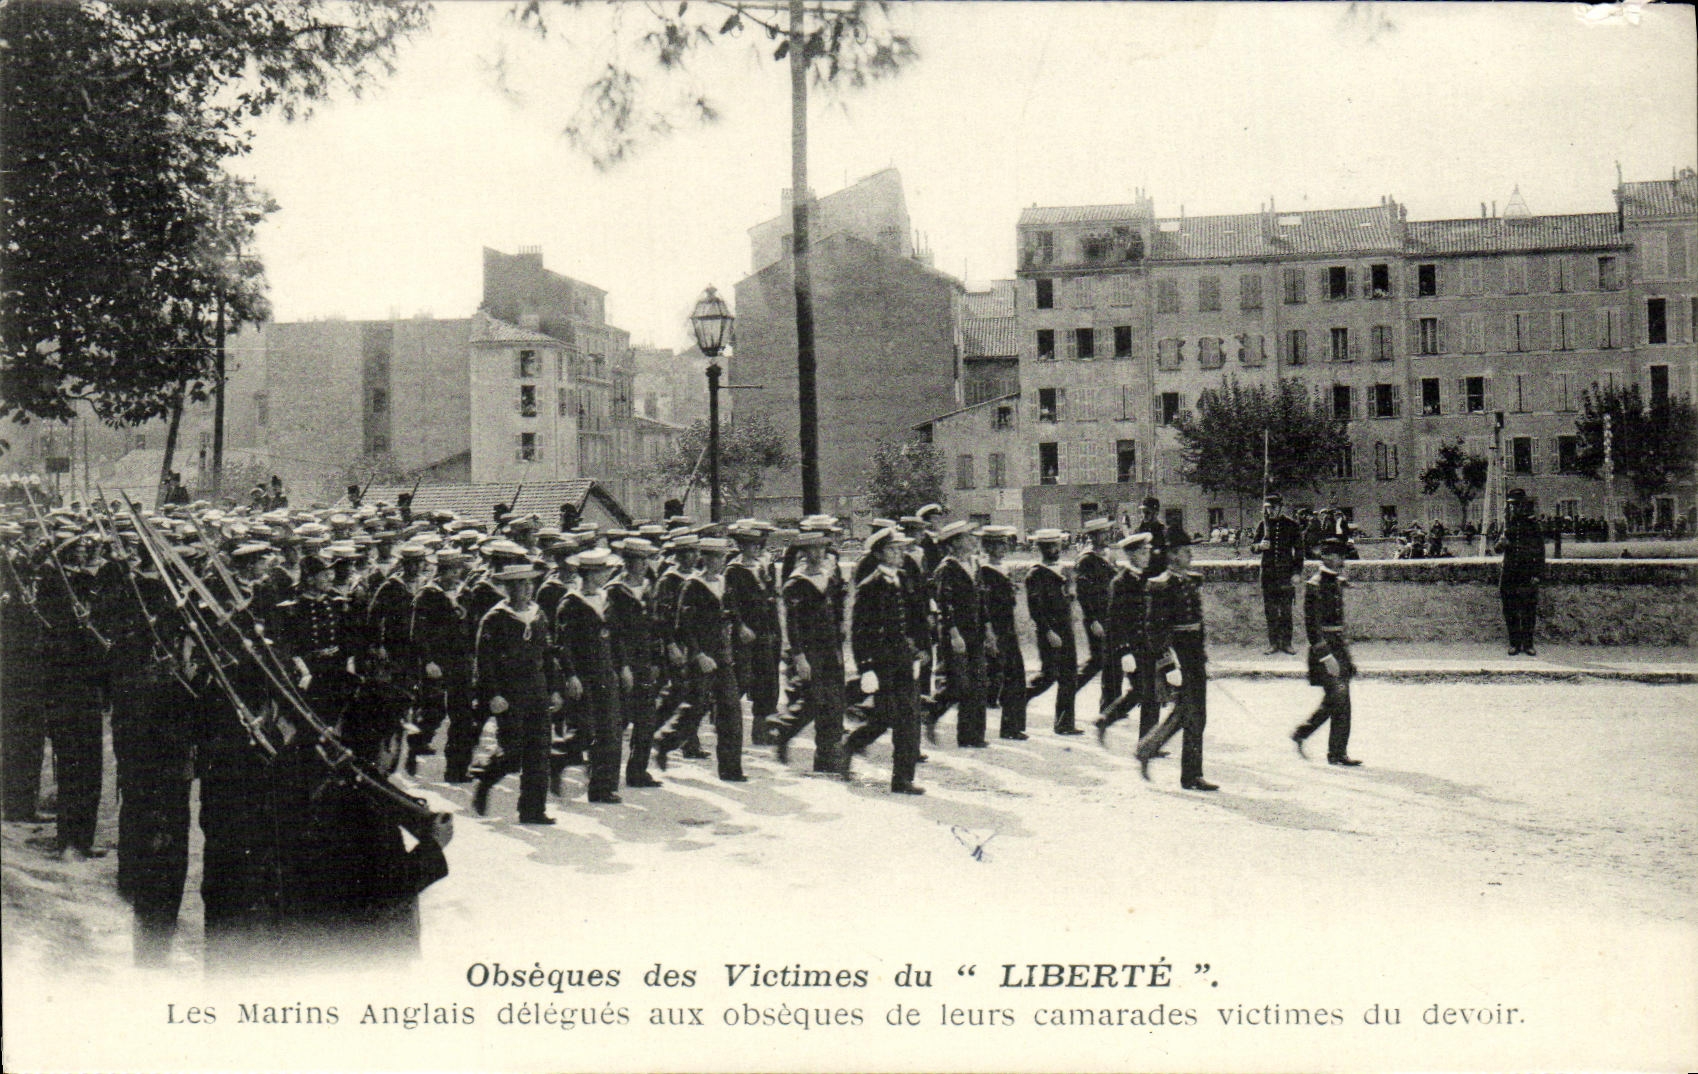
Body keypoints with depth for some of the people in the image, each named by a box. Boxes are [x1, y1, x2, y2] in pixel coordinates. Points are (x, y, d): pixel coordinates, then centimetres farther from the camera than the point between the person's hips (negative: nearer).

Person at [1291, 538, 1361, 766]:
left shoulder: (1337, 584, 15)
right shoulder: (1314, 586, -12)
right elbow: (1312, 626, -17)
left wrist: (1347, 656, 21)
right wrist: (1326, 655, -21)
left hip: (1339, 647, 9)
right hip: (1324, 647, -9)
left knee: (1335, 701, 8)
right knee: (1339, 699, -9)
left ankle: (1301, 733, 20)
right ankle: (1338, 752, 0)